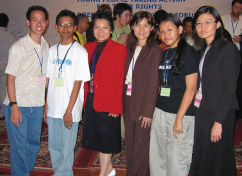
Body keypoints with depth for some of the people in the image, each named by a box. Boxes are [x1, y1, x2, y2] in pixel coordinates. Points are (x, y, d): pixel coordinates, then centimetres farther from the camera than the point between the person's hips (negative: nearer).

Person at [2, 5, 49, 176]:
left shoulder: (45, 46, 7)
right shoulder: (18, 47, -11)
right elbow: (10, 78, -11)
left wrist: (46, 100, 12)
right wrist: (13, 106, -15)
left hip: (37, 105, 6)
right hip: (18, 105, -6)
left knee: (34, 144, 15)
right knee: (19, 146, 3)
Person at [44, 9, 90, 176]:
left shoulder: (80, 51, -7)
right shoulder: (52, 50, 9)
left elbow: (78, 83, -10)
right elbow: (48, 80, 11)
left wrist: (69, 111, -12)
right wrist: (46, 106, 7)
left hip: (69, 110, -5)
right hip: (52, 108, 5)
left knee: (67, 148, 5)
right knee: (53, 146, 16)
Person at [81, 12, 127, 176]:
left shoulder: (119, 49, -9)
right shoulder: (88, 47, 9)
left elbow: (119, 81, -12)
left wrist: (115, 106, -14)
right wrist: (86, 97, 2)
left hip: (108, 101, -6)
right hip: (91, 99, 6)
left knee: (106, 137, 7)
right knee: (97, 136, 16)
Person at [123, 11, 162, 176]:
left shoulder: (155, 50, -10)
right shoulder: (130, 48, 11)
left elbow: (153, 82, -13)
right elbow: (125, 76, 9)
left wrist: (148, 111, -15)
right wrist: (123, 102, 3)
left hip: (144, 103, -6)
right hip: (128, 101, 6)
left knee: (141, 145, 5)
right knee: (130, 143, 15)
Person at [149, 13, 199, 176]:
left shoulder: (188, 53, -8)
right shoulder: (163, 54, 12)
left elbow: (191, 88, -13)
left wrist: (179, 118, -15)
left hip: (181, 113, -7)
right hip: (160, 112, 7)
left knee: (177, 160, 2)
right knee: (156, 156, 14)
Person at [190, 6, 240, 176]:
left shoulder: (228, 48, -10)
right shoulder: (202, 50, 12)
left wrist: (218, 121, -18)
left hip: (219, 114, -7)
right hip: (201, 111, 7)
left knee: (216, 159, 4)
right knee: (200, 158, 14)